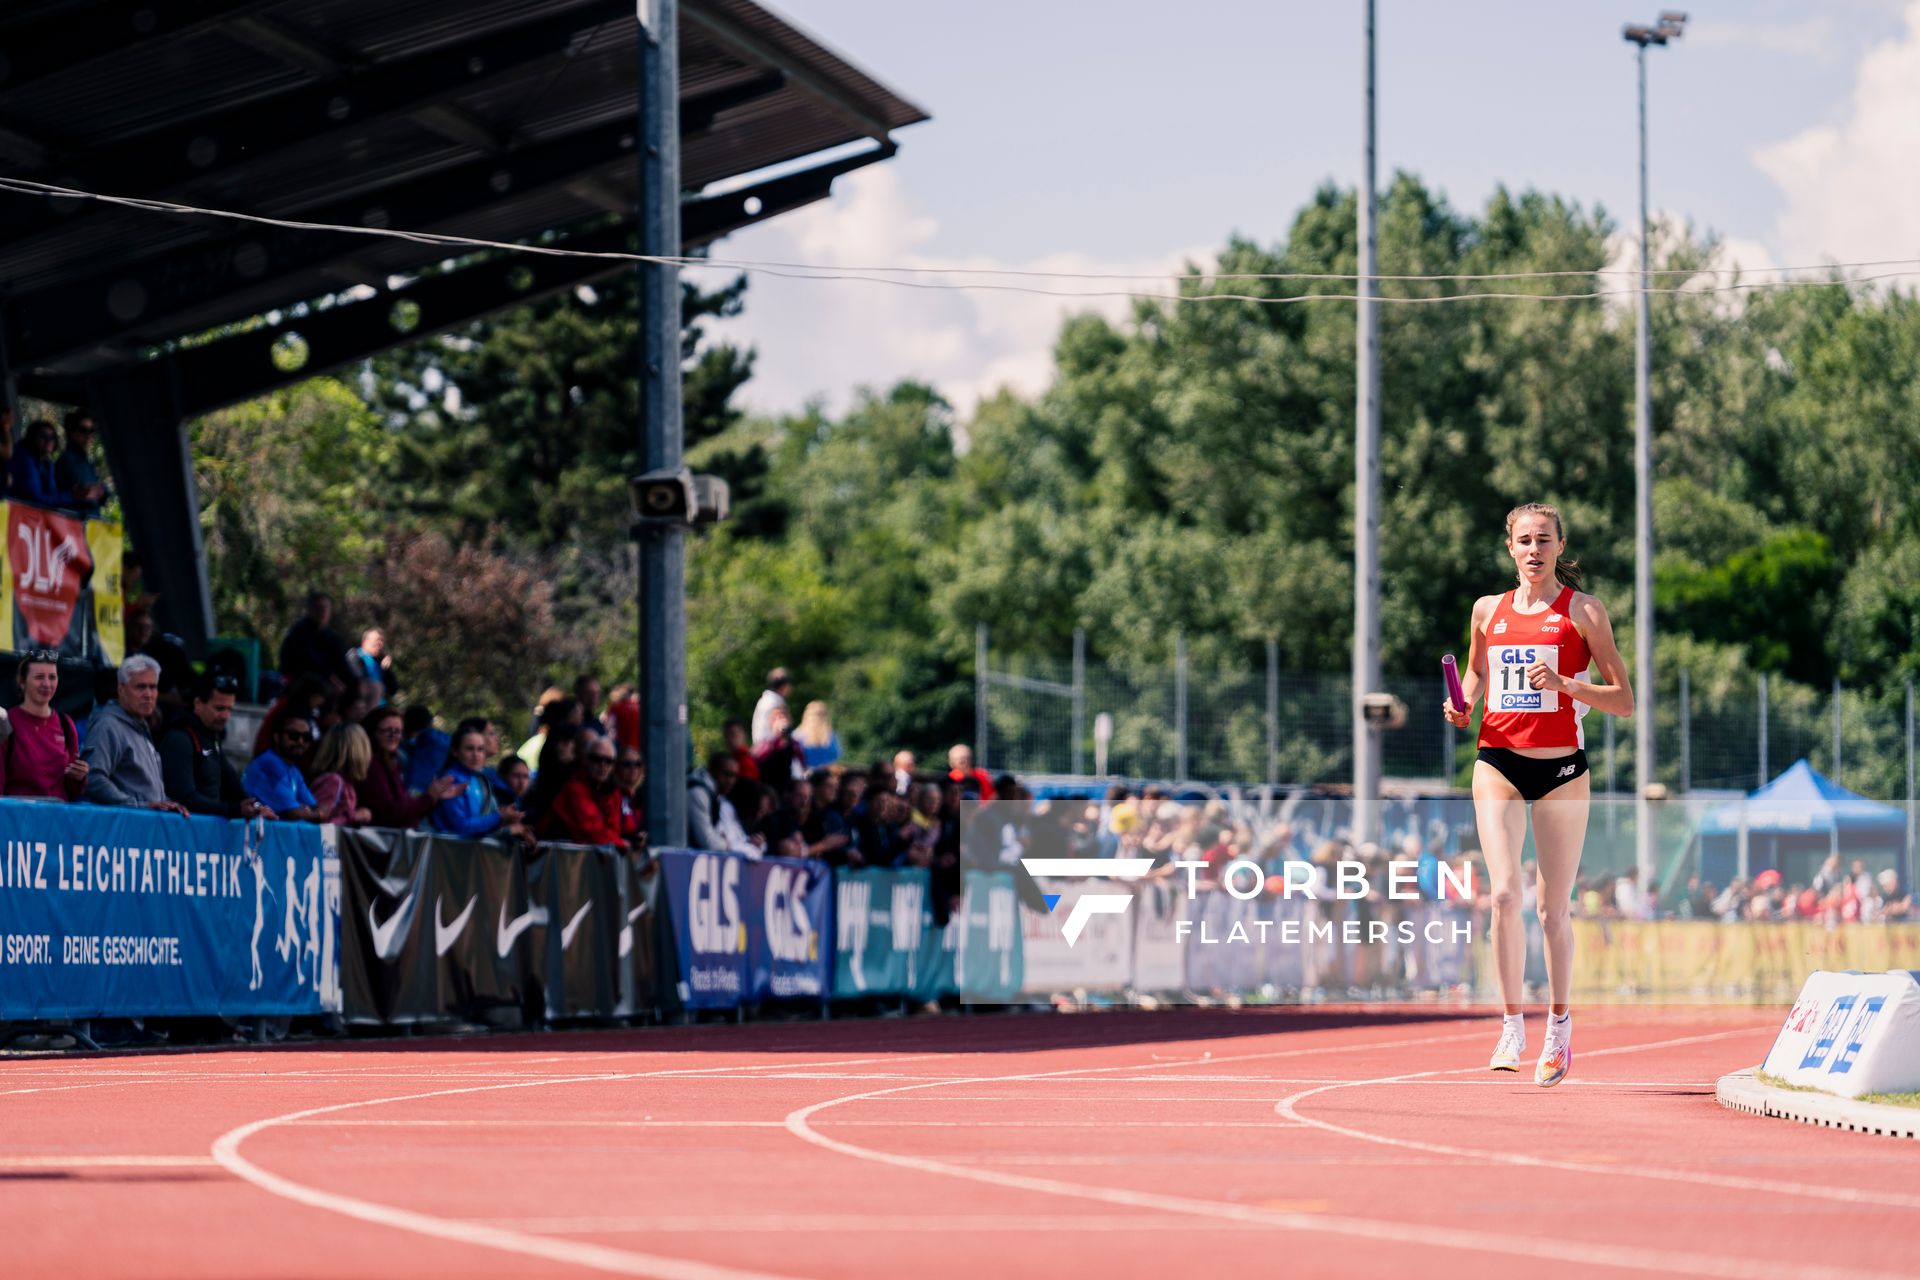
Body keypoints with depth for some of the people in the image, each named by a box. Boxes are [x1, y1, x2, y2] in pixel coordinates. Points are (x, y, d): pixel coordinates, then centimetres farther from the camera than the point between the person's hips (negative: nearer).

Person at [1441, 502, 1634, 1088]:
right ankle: (1512, 1024, -7)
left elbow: (1623, 700, 0)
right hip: (1498, 760, 1)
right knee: (1504, 892, -16)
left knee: (1553, 908, 4)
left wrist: (1563, 684, -16)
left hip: (1562, 766, -1)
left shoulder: (1583, 611, 1)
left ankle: (1559, 1024, 24)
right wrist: (1462, 705, 5)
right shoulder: (1488, 610, 10)